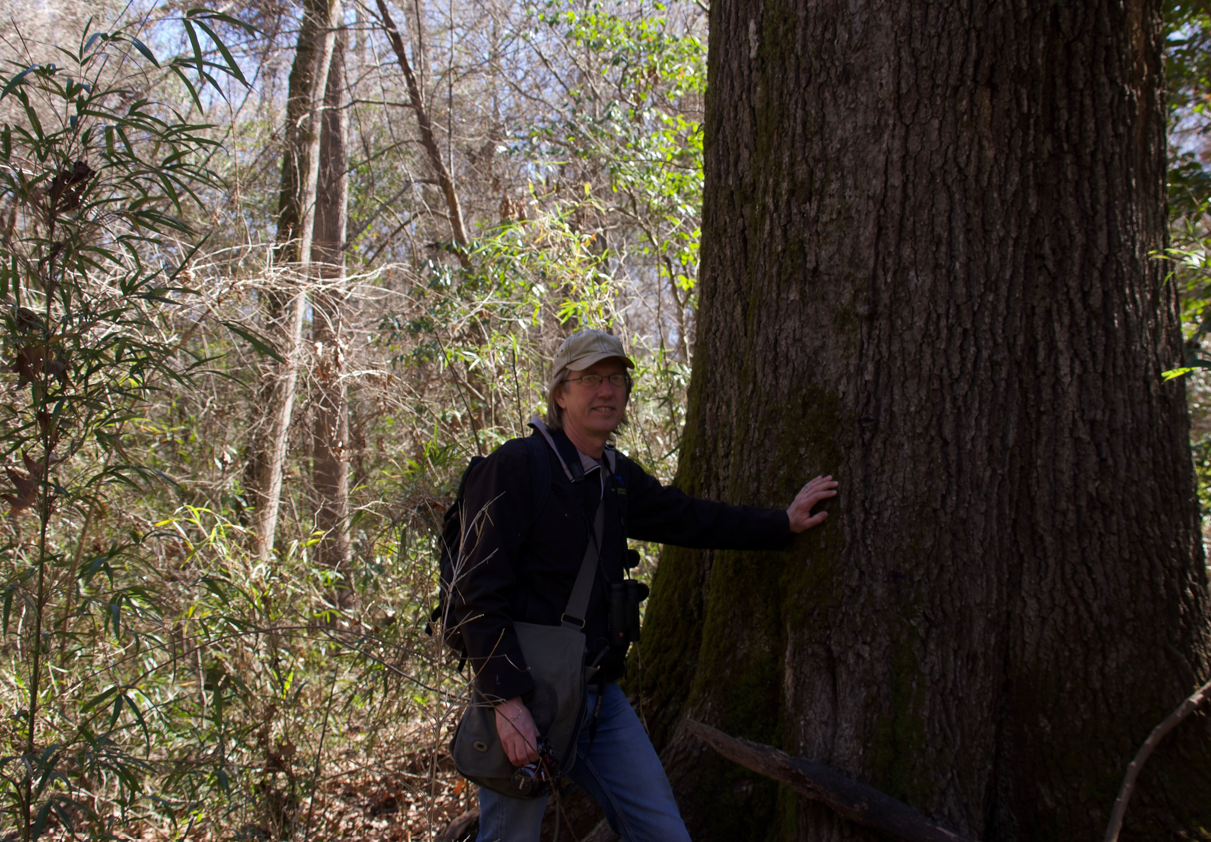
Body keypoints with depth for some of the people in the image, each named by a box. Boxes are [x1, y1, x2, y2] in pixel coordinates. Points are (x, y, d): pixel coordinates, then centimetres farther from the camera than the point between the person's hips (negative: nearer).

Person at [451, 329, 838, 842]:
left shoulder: (618, 478, 11)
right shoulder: (514, 468, -12)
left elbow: (690, 520, 27)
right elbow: (477, 596, -17)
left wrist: (783, 524, 29)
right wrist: (507, 701, -23)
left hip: (602, 698, 7)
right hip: (526, 697, -7)